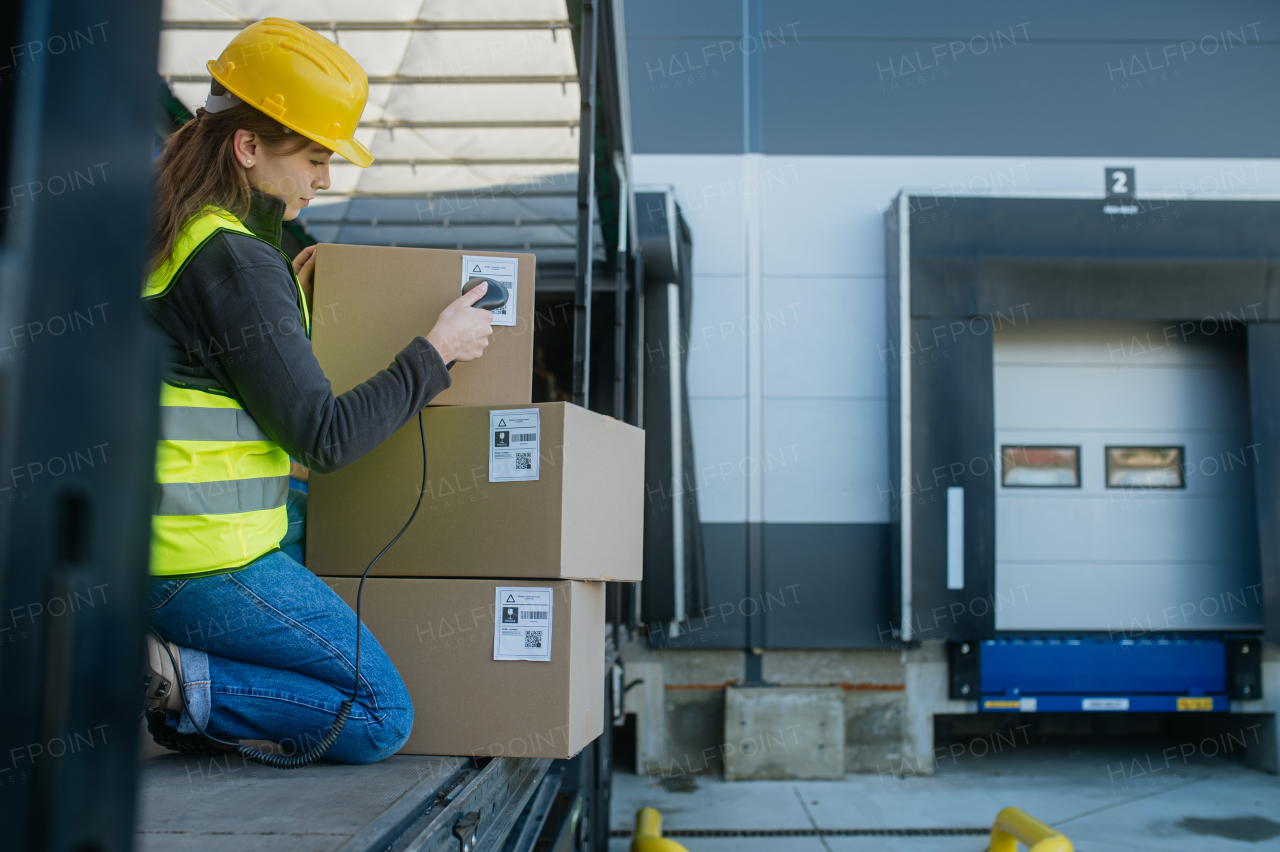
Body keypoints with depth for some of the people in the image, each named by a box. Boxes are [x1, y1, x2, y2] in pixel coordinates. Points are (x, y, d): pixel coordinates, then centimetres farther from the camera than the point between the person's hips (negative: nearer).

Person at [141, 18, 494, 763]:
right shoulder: (237, 262, -19)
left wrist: (289, 301, 16)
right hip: (209, 565, -9)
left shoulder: (165, 233, 10)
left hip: (150, 541, 9)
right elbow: (326, 438, -19)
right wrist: (435, 352, -10)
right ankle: (172, 682, -8)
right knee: (382, 721, 0)